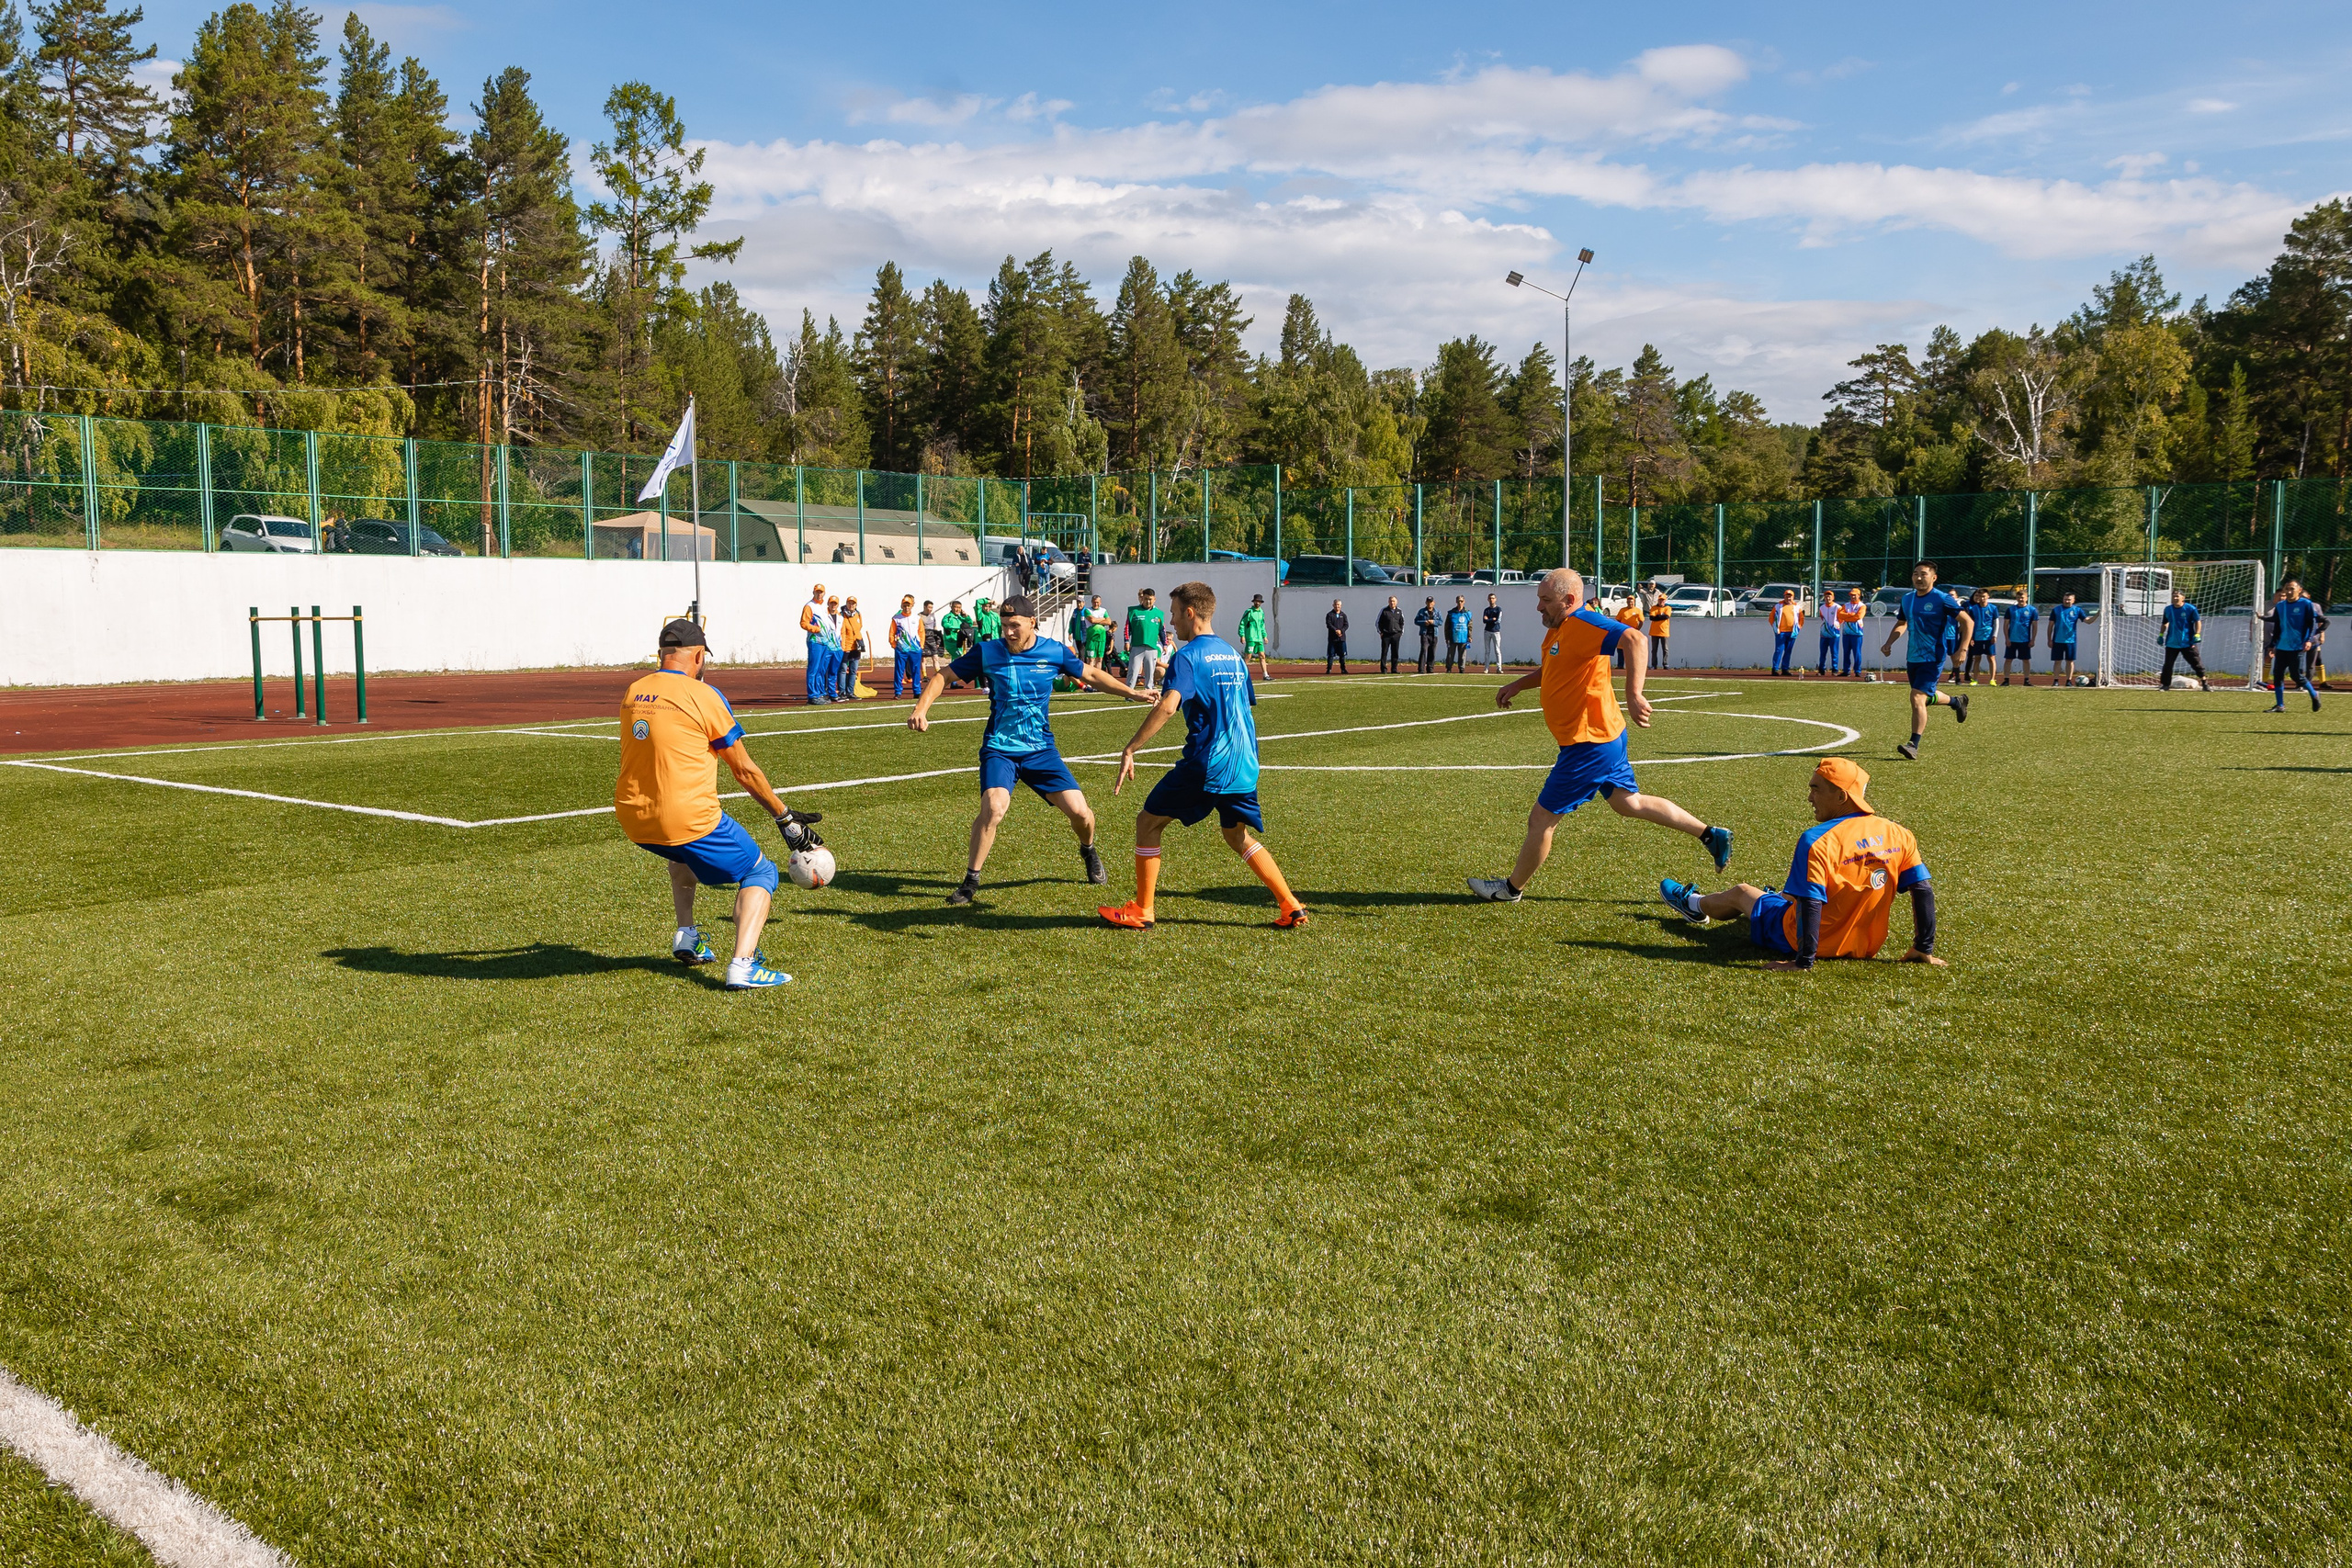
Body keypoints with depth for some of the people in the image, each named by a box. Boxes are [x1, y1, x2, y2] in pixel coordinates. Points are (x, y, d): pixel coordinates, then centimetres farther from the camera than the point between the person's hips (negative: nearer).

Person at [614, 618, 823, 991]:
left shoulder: (632, 693, 9)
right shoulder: (703, 695, -9)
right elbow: (744, 769, -3)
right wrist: (786, 817, 7)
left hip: (632, 820, 7)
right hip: (689, 818, -7)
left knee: (684, 853, 39)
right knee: (761, 873, 10)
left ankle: (686, 939, 31)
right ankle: (742, 965, -9)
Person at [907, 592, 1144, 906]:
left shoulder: (1054, 651, -3)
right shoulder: (987, 652, -7)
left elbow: (1091, 675, 14)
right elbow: (943, 676, 1)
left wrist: (1134, 692, 13)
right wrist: (921, 709, -14)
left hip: (1041, 749, 2)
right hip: (999, 749, -2)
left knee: (1079, 811, -7)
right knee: (994, 808, -27)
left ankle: (1089, 852, 30)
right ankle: (971, 881, -9)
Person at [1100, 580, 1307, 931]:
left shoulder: (1187, 656, -9)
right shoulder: (1232, 654, 16)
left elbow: (1167, 706, -24)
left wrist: (1130, 750, -24)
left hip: (1206, 762, -8)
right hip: (1243, 763, 8)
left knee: (1148, 821, 7)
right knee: (1237, 835, 22)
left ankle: (1141, 911, 9)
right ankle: (1291, 907, 15)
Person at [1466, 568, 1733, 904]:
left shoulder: (1582, 623, -22)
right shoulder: (1557, 629, 10)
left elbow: (1635, 639, -36)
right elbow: (1551, 668, 30)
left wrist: (1633, 694, -43)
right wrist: (1517, 685, 16)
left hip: (1588, 745, -11)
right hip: (1605, 736, 11)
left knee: (1541, 819, 1)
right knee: (1629, 803, 23)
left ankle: (1511, 888, 18)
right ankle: (1711, 835, 28)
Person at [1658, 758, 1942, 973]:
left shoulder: (1817, 841, -26)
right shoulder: (1899, 835, -8)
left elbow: (1810, 905, -29)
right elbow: (1924, 891, -5)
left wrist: (1803, 961, -24)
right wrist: (1924, 950, 2)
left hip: (1810, 942, -5)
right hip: (1868, 947, 5)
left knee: (1741, 893, 22)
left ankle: (1696, 905, 52)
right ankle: (1780, 898, 69)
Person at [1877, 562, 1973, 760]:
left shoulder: (1942, 599, -12)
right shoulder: (1907, 599, 6)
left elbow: (1968, 622, -8)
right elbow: (1901, 624, 22)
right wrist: (1889, 643, 5)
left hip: (1933, 658, -7)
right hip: (1913, 657, 7)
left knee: (1917, 698, -17)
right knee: (1926, 698, 22)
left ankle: (1914, 745, -14)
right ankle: (1957, 701, 52)